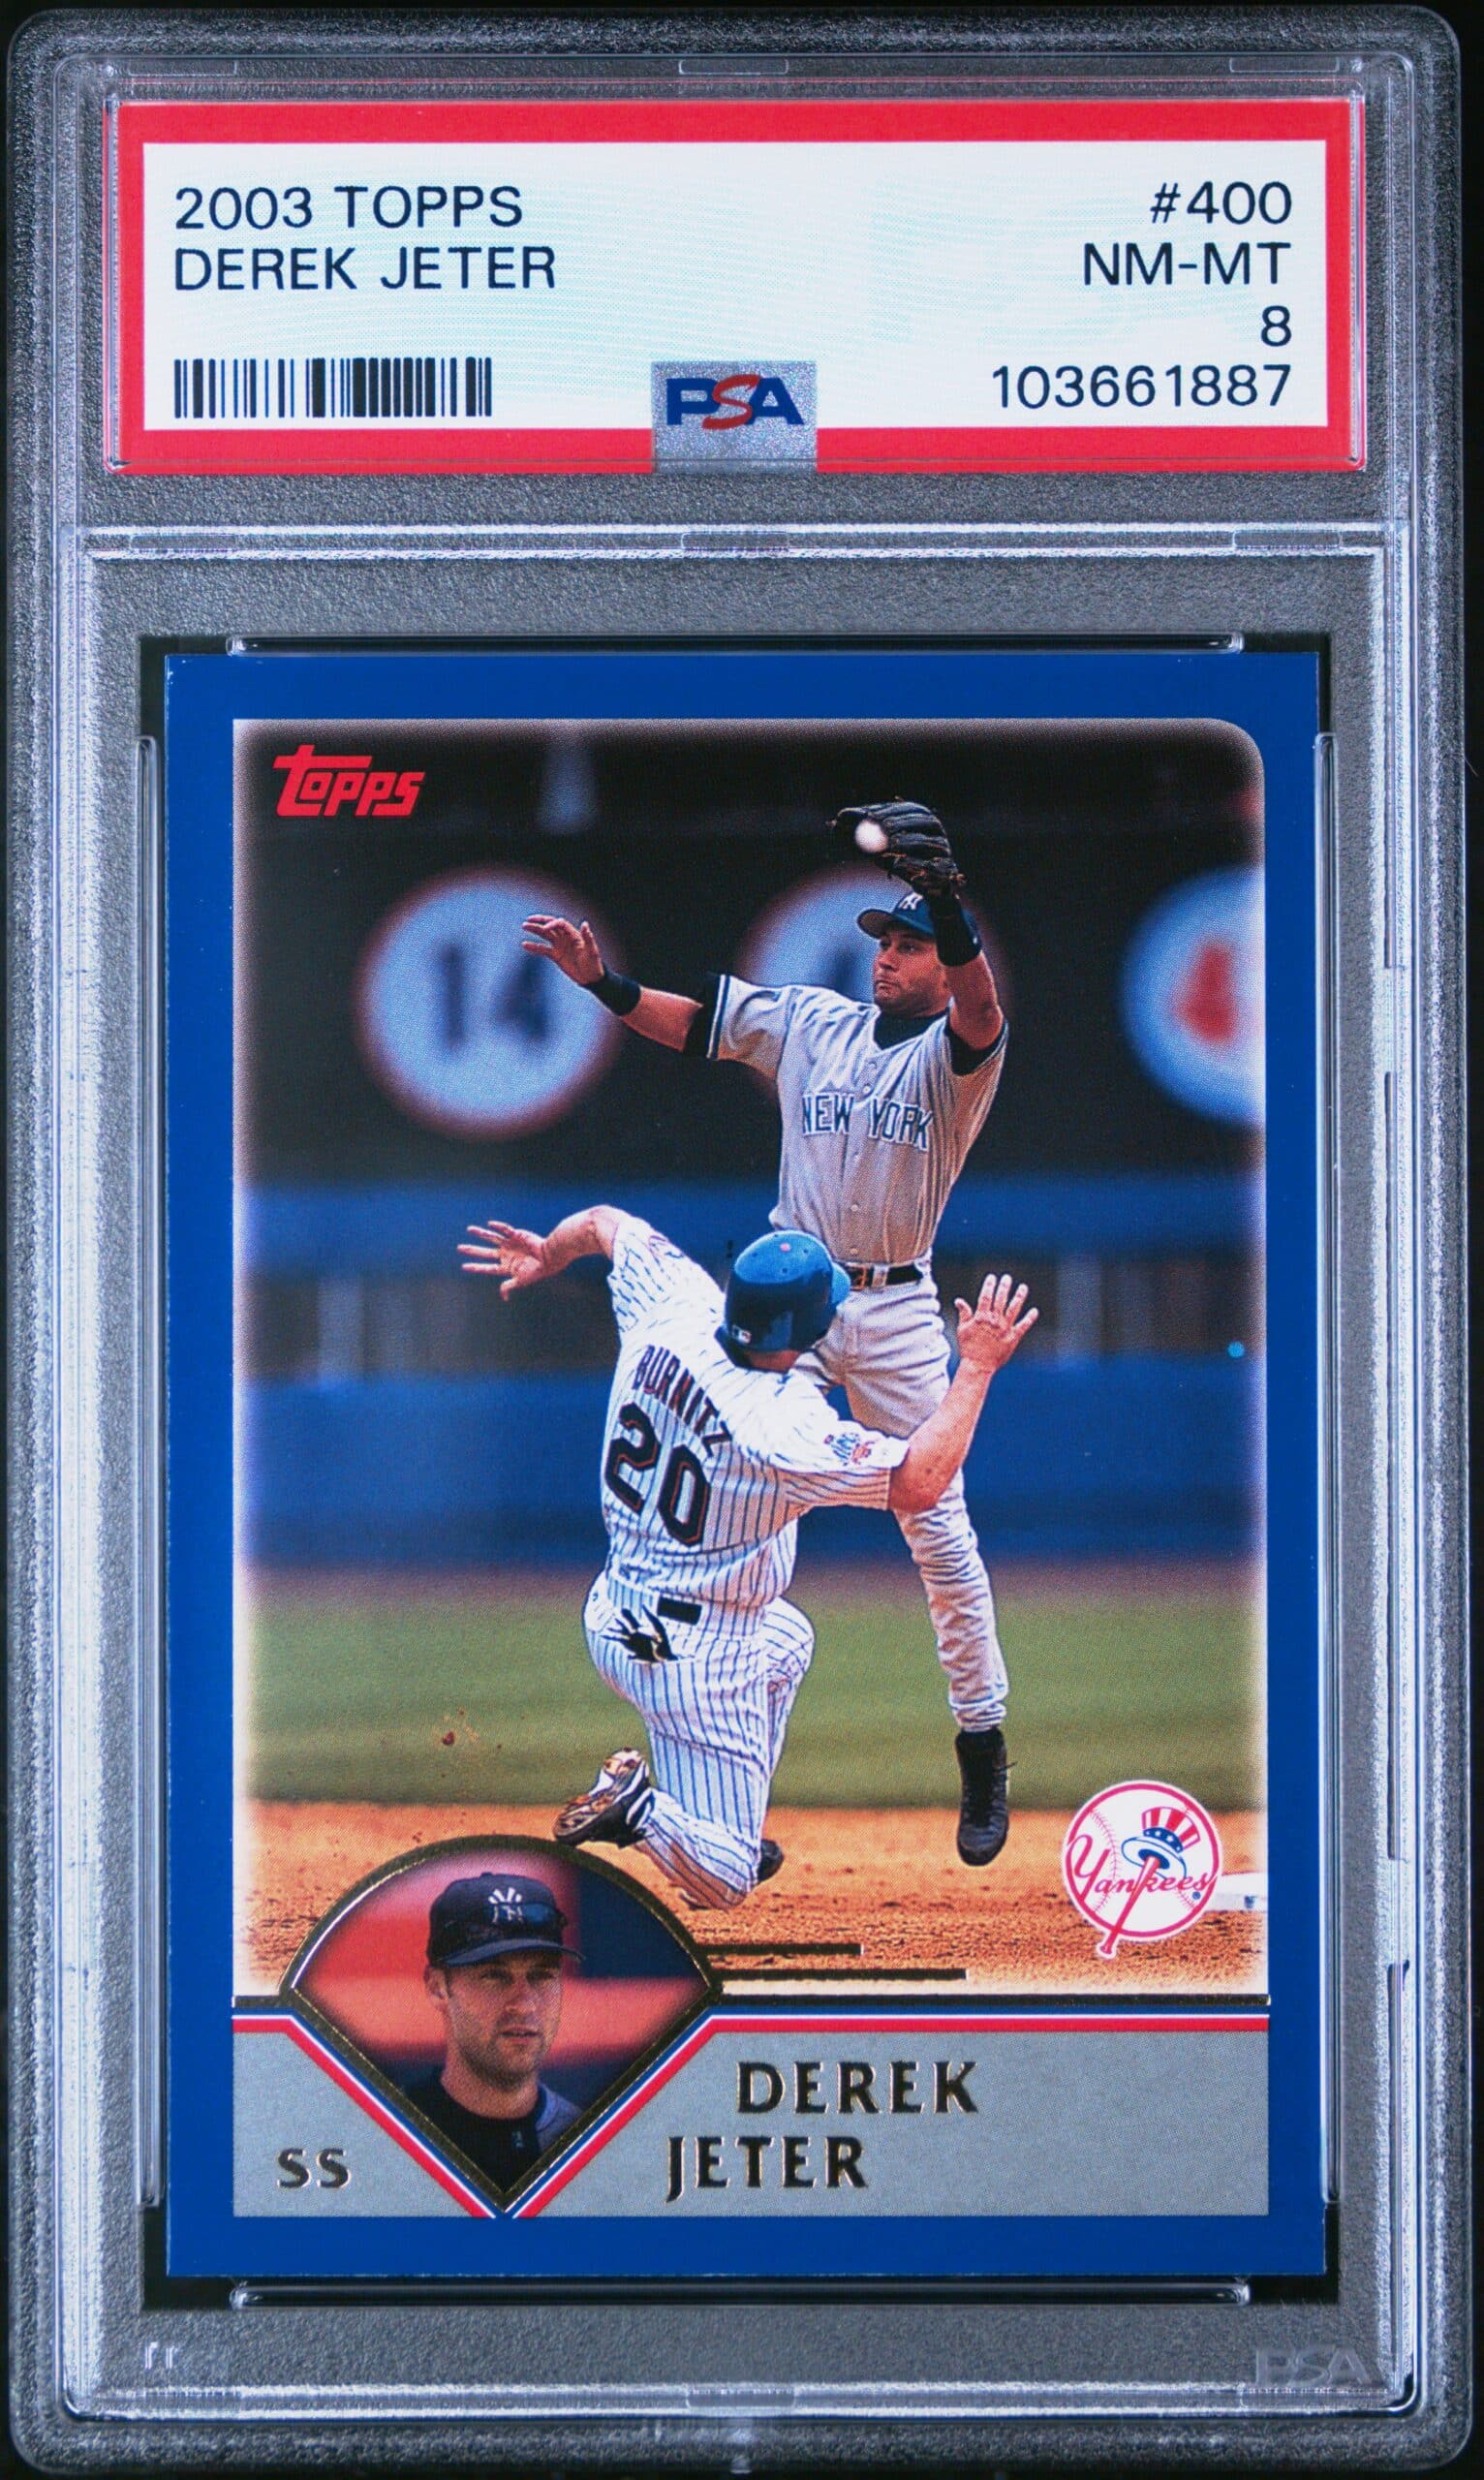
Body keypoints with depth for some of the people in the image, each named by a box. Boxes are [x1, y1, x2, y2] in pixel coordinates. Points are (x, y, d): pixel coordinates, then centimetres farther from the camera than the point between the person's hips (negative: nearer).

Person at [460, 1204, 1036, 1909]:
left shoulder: (673, 1314, -11)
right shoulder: (783, 1427, -30)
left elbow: (607, 1221, 8)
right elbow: (917, 1483, -29)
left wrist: (547, 1254, 30)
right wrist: (976, 1368, -23)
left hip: (613, 1615, 8)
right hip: (696, 1659, -8)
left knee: (785, 1636, 37)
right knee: (726, 1881, 3)